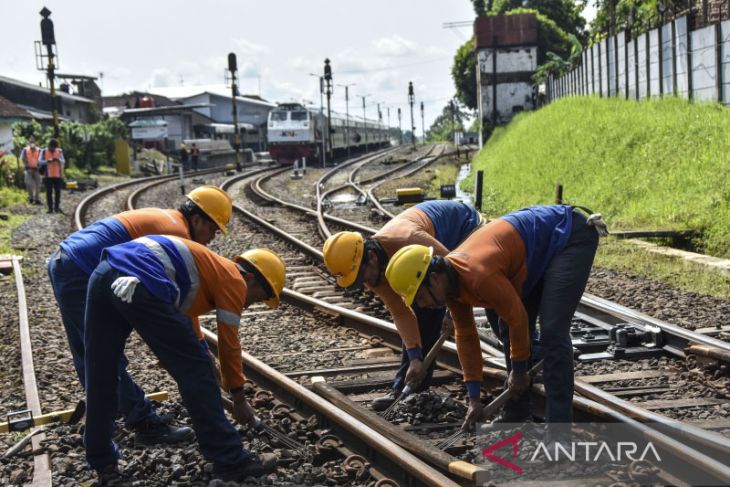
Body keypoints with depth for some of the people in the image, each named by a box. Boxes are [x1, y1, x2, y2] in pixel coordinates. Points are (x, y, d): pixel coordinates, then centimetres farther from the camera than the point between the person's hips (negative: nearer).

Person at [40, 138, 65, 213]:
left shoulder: (59, 151, 9)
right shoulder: (44, 152, 4)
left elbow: (63, 162, 3)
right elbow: (41, 161, -5)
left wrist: (58, 160, -19)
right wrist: (48, 161, -23)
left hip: (58, 175, 1)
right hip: (48, 175, -1)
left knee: (57, 192, -1)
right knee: (49, 192, -3)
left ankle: (57, 207, 4)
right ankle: (50, 208, -1)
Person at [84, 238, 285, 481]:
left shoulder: (213, 270, 37)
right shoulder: (234, 280, 12)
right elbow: (229, 345, 14)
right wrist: (239, 399, 26)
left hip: (104, 273, 9)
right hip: (138, 283, -9)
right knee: (195, 370, 0)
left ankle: (101, 459, 29)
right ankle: (231, 461, 5)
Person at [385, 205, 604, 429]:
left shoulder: (479, 276, -33)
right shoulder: (448, 282, -4)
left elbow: (518, 319, -21)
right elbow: (466, 335, 5)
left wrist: (519, 371, -5)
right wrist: (474, 398, 5)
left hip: (571, 236, -10)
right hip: (546, 242, 10)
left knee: (552, 333, -19)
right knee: (507, 330, 10)